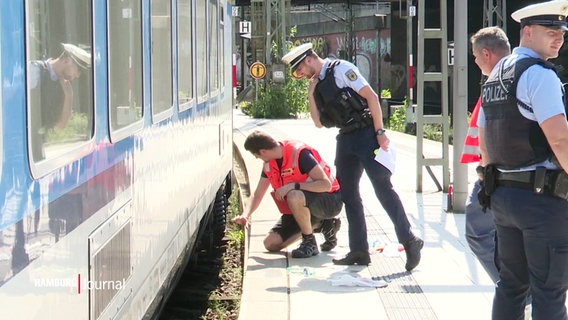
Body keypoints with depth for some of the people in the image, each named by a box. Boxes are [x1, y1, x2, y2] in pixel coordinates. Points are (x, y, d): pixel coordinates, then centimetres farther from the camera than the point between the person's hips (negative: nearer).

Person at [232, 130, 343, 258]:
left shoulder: (299, 153, -25)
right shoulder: (269, 164, 0)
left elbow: (326, 184, -30)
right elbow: (257, 195, 8)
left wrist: (292, 186, -34)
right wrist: (245, 216, -11)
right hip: (301, 206, 9)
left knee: (294, 196, -40)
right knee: (271, 243, -3)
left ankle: (310, 243, -18)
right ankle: (321, 225, 9)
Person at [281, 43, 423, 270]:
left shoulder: (341, 70, -7)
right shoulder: (318, 84, 16)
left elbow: (370, 96, -12)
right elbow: (319, 123, 16)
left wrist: (379, 132, -16)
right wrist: (311, 95, 5)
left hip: (366, 134, -9)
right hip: (346, 139, 9)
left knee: (383, 188, -11)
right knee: (348, 194, 7)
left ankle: (410, 242, -8)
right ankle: (359, 251, 12)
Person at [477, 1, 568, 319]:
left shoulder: (495, 76, 15)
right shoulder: (539, 73, -12)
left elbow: (483, 142, 20)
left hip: (503, 195, 9)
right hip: (543, 197, -8)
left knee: (511, 284, 15)